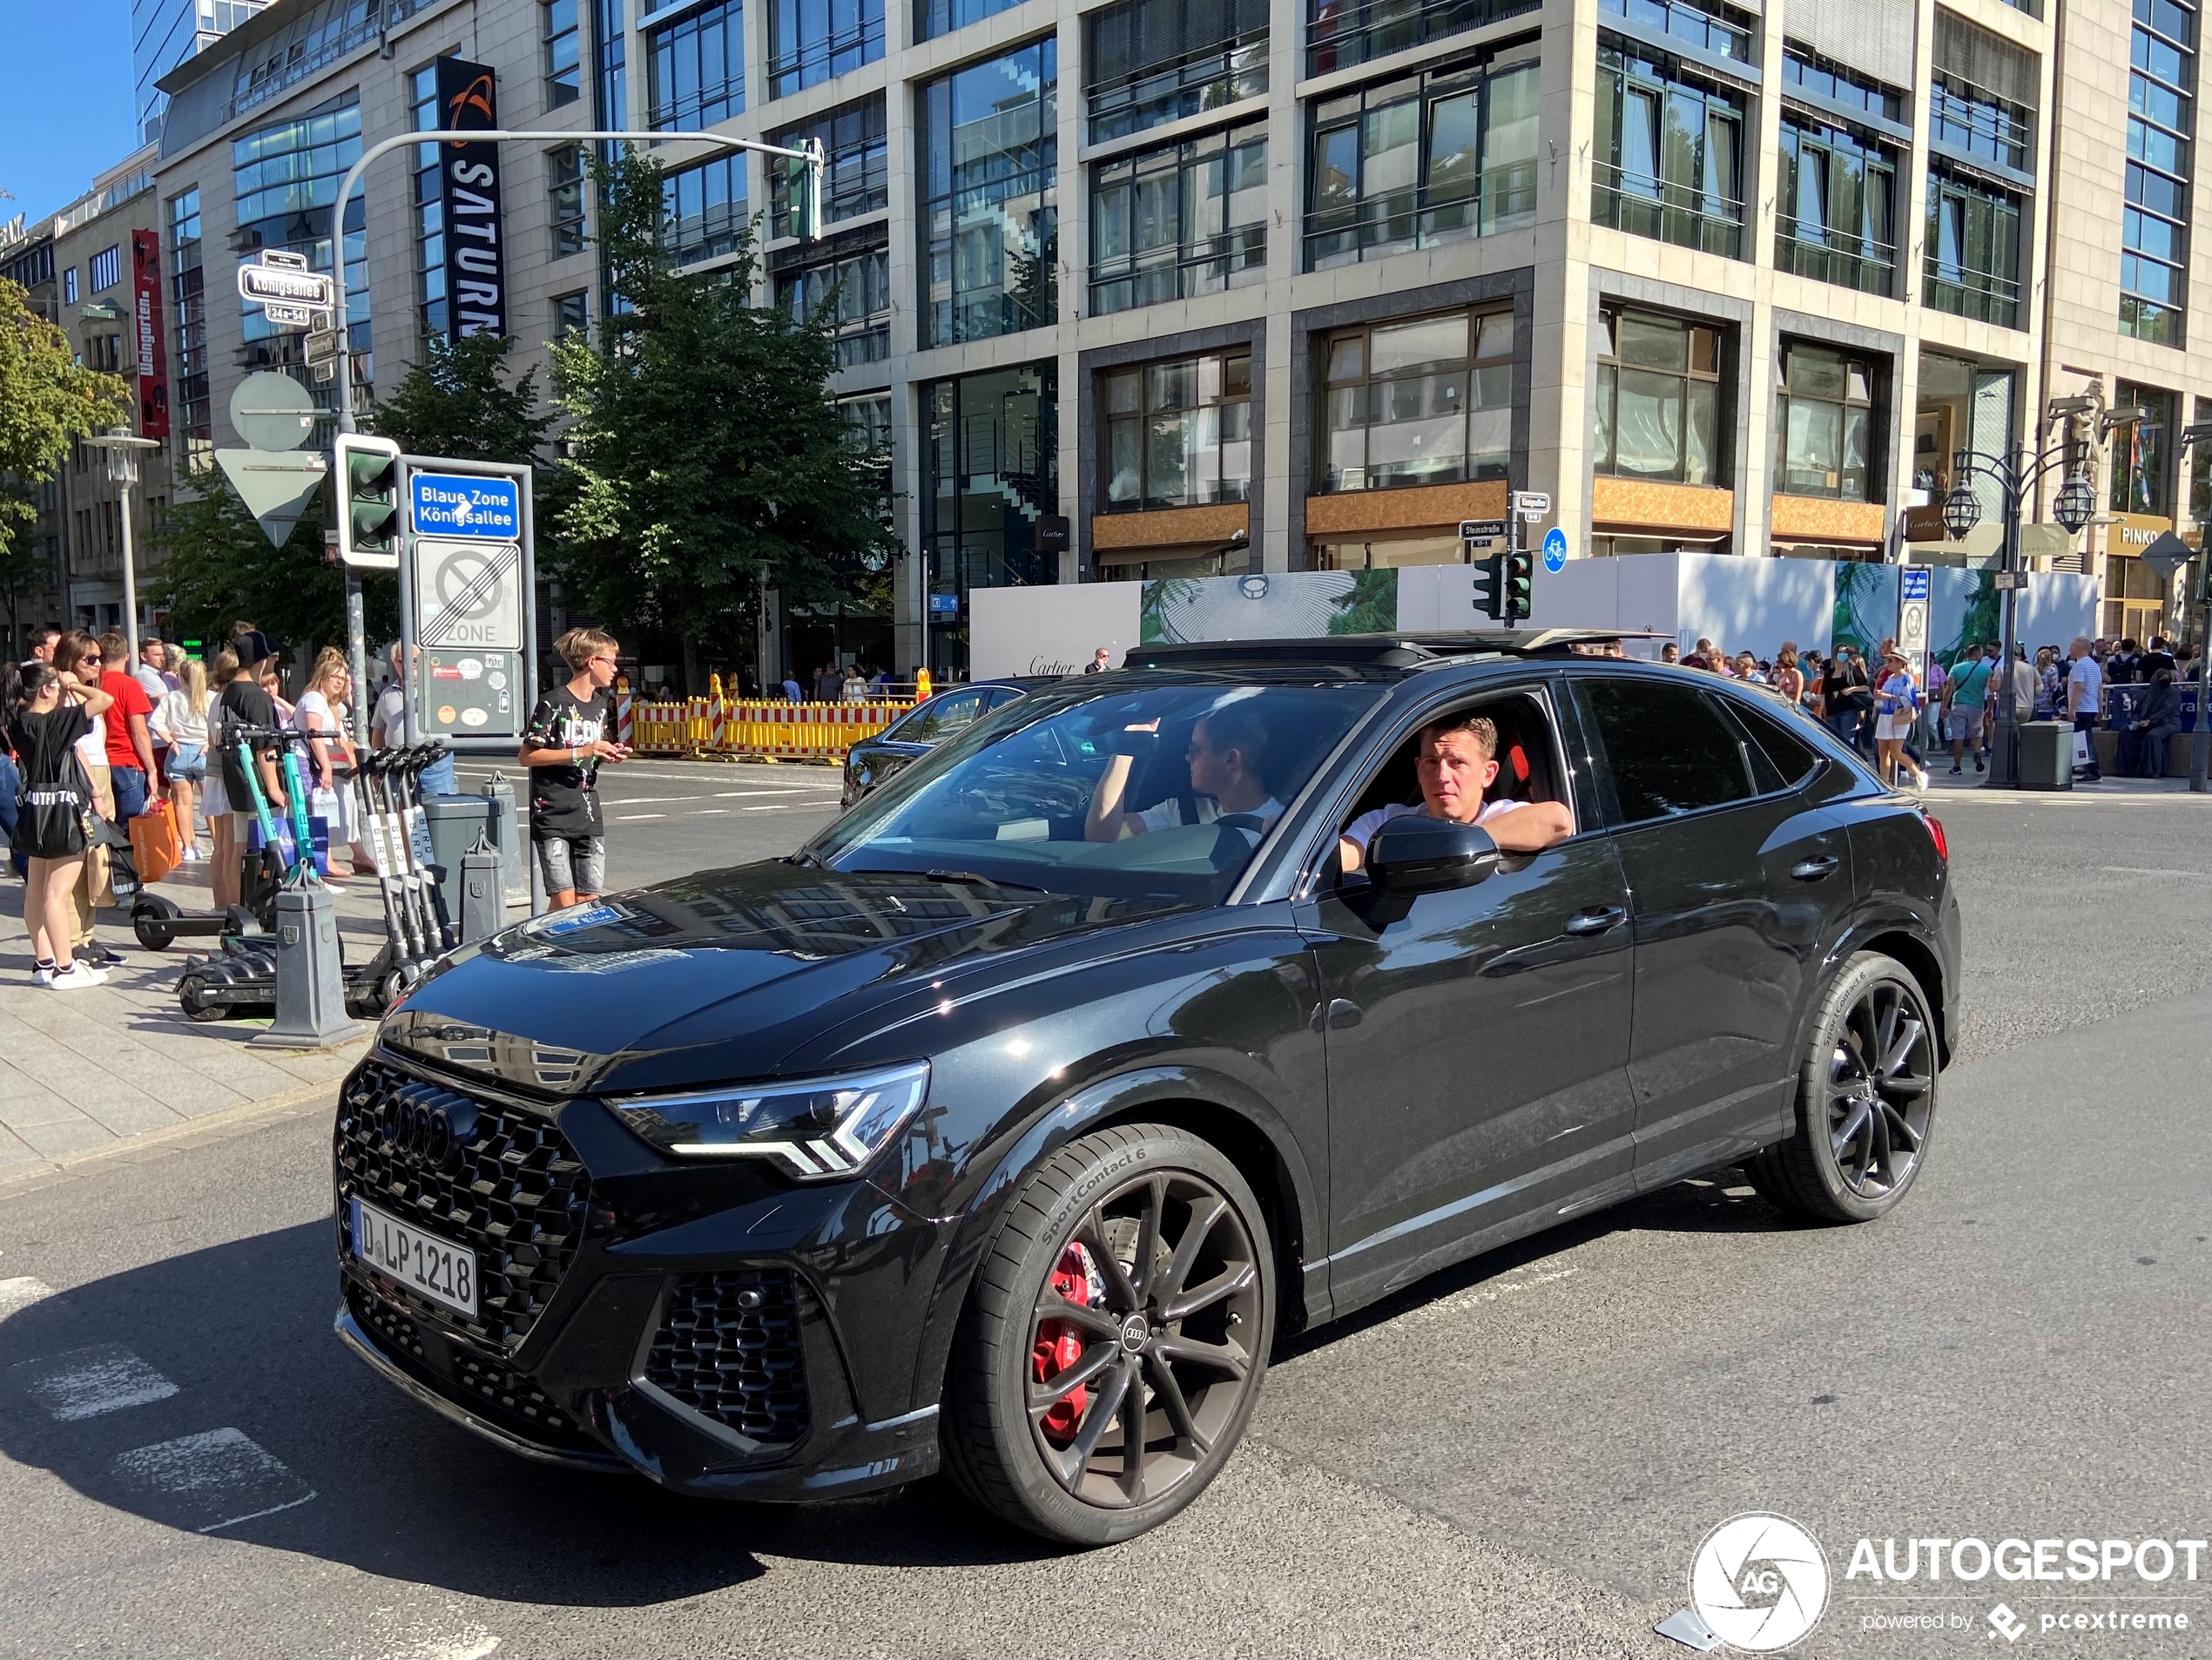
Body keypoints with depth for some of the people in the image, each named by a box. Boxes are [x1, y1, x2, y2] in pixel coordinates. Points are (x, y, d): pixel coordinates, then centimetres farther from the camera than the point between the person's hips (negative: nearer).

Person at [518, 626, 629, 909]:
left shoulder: (601, 705, 14)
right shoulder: (553, 703, -9)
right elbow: (527, 756, -11)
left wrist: (609, 755, 2)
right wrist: (581, 752, -17)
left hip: (589, 816, 7)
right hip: (553, 816, -7)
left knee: (589, 902, 3)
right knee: (565, 903, -10)